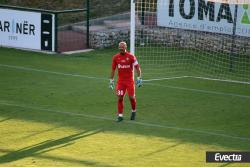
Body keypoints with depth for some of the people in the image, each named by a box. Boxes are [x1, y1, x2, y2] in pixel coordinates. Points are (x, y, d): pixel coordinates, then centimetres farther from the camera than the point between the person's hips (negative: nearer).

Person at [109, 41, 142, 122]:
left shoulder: (131, 57, -7)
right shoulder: (115, 57, 2)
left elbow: (137, 68, -3)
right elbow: (113, 70, 9)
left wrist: (139, 78, -10)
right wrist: (111, 81, 8)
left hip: (130, 80, -2)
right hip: (120, 81, 2)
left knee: (131, 97, -2)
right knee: (120, 97, -6)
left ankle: (134, 111, 25)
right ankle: (120, 115, 1)